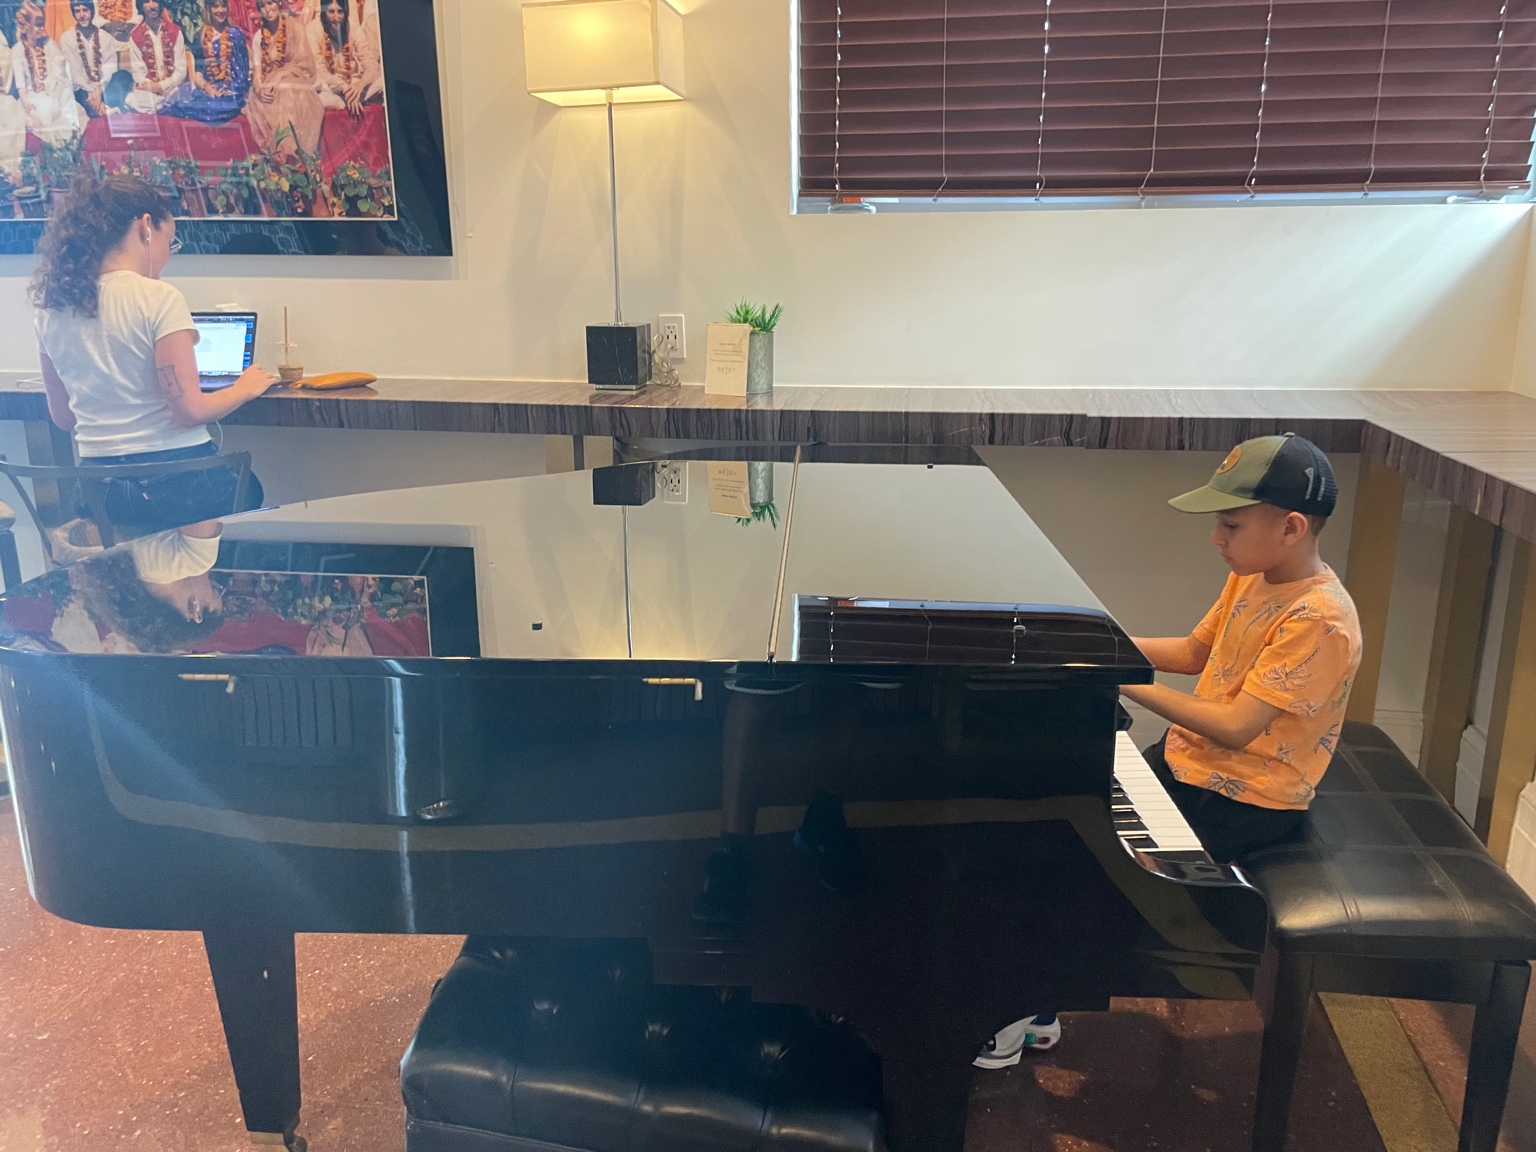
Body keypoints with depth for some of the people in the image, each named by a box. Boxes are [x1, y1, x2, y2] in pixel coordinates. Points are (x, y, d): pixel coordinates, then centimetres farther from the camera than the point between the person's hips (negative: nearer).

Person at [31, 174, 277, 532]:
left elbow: (63, 416, 12)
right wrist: (245, 388, 0)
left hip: (99, 490, 7)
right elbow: (189, 409, -19)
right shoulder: (159, 298, -16)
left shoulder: (52, 308, 4)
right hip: (175, 481, -6)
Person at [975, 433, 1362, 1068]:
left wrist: (1126, 682, -27)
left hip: (1244, 799, -9)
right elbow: (1194, 651, 15)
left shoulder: (1319, 621, -25)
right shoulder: (1251, 578, 2)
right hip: (1189, 761, 9)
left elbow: (1234, 728, -29)